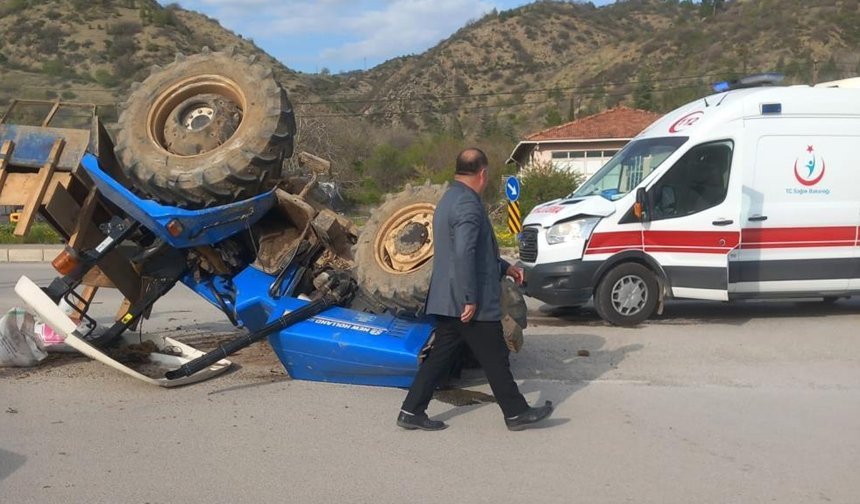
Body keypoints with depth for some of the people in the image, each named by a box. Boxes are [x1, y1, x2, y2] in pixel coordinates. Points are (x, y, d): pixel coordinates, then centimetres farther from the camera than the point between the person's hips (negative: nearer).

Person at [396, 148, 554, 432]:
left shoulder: (449, 200, 16)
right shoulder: (468, 204, -18)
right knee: (495, 359, 3)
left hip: (447, 301, 10)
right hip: (469, 303, -10)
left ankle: (411, 412, 14)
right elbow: (464, 255, -26)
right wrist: (470, 299, -24)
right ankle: (516, 413, 15)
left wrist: (504, 268, 27)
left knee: (441, 356, 13)